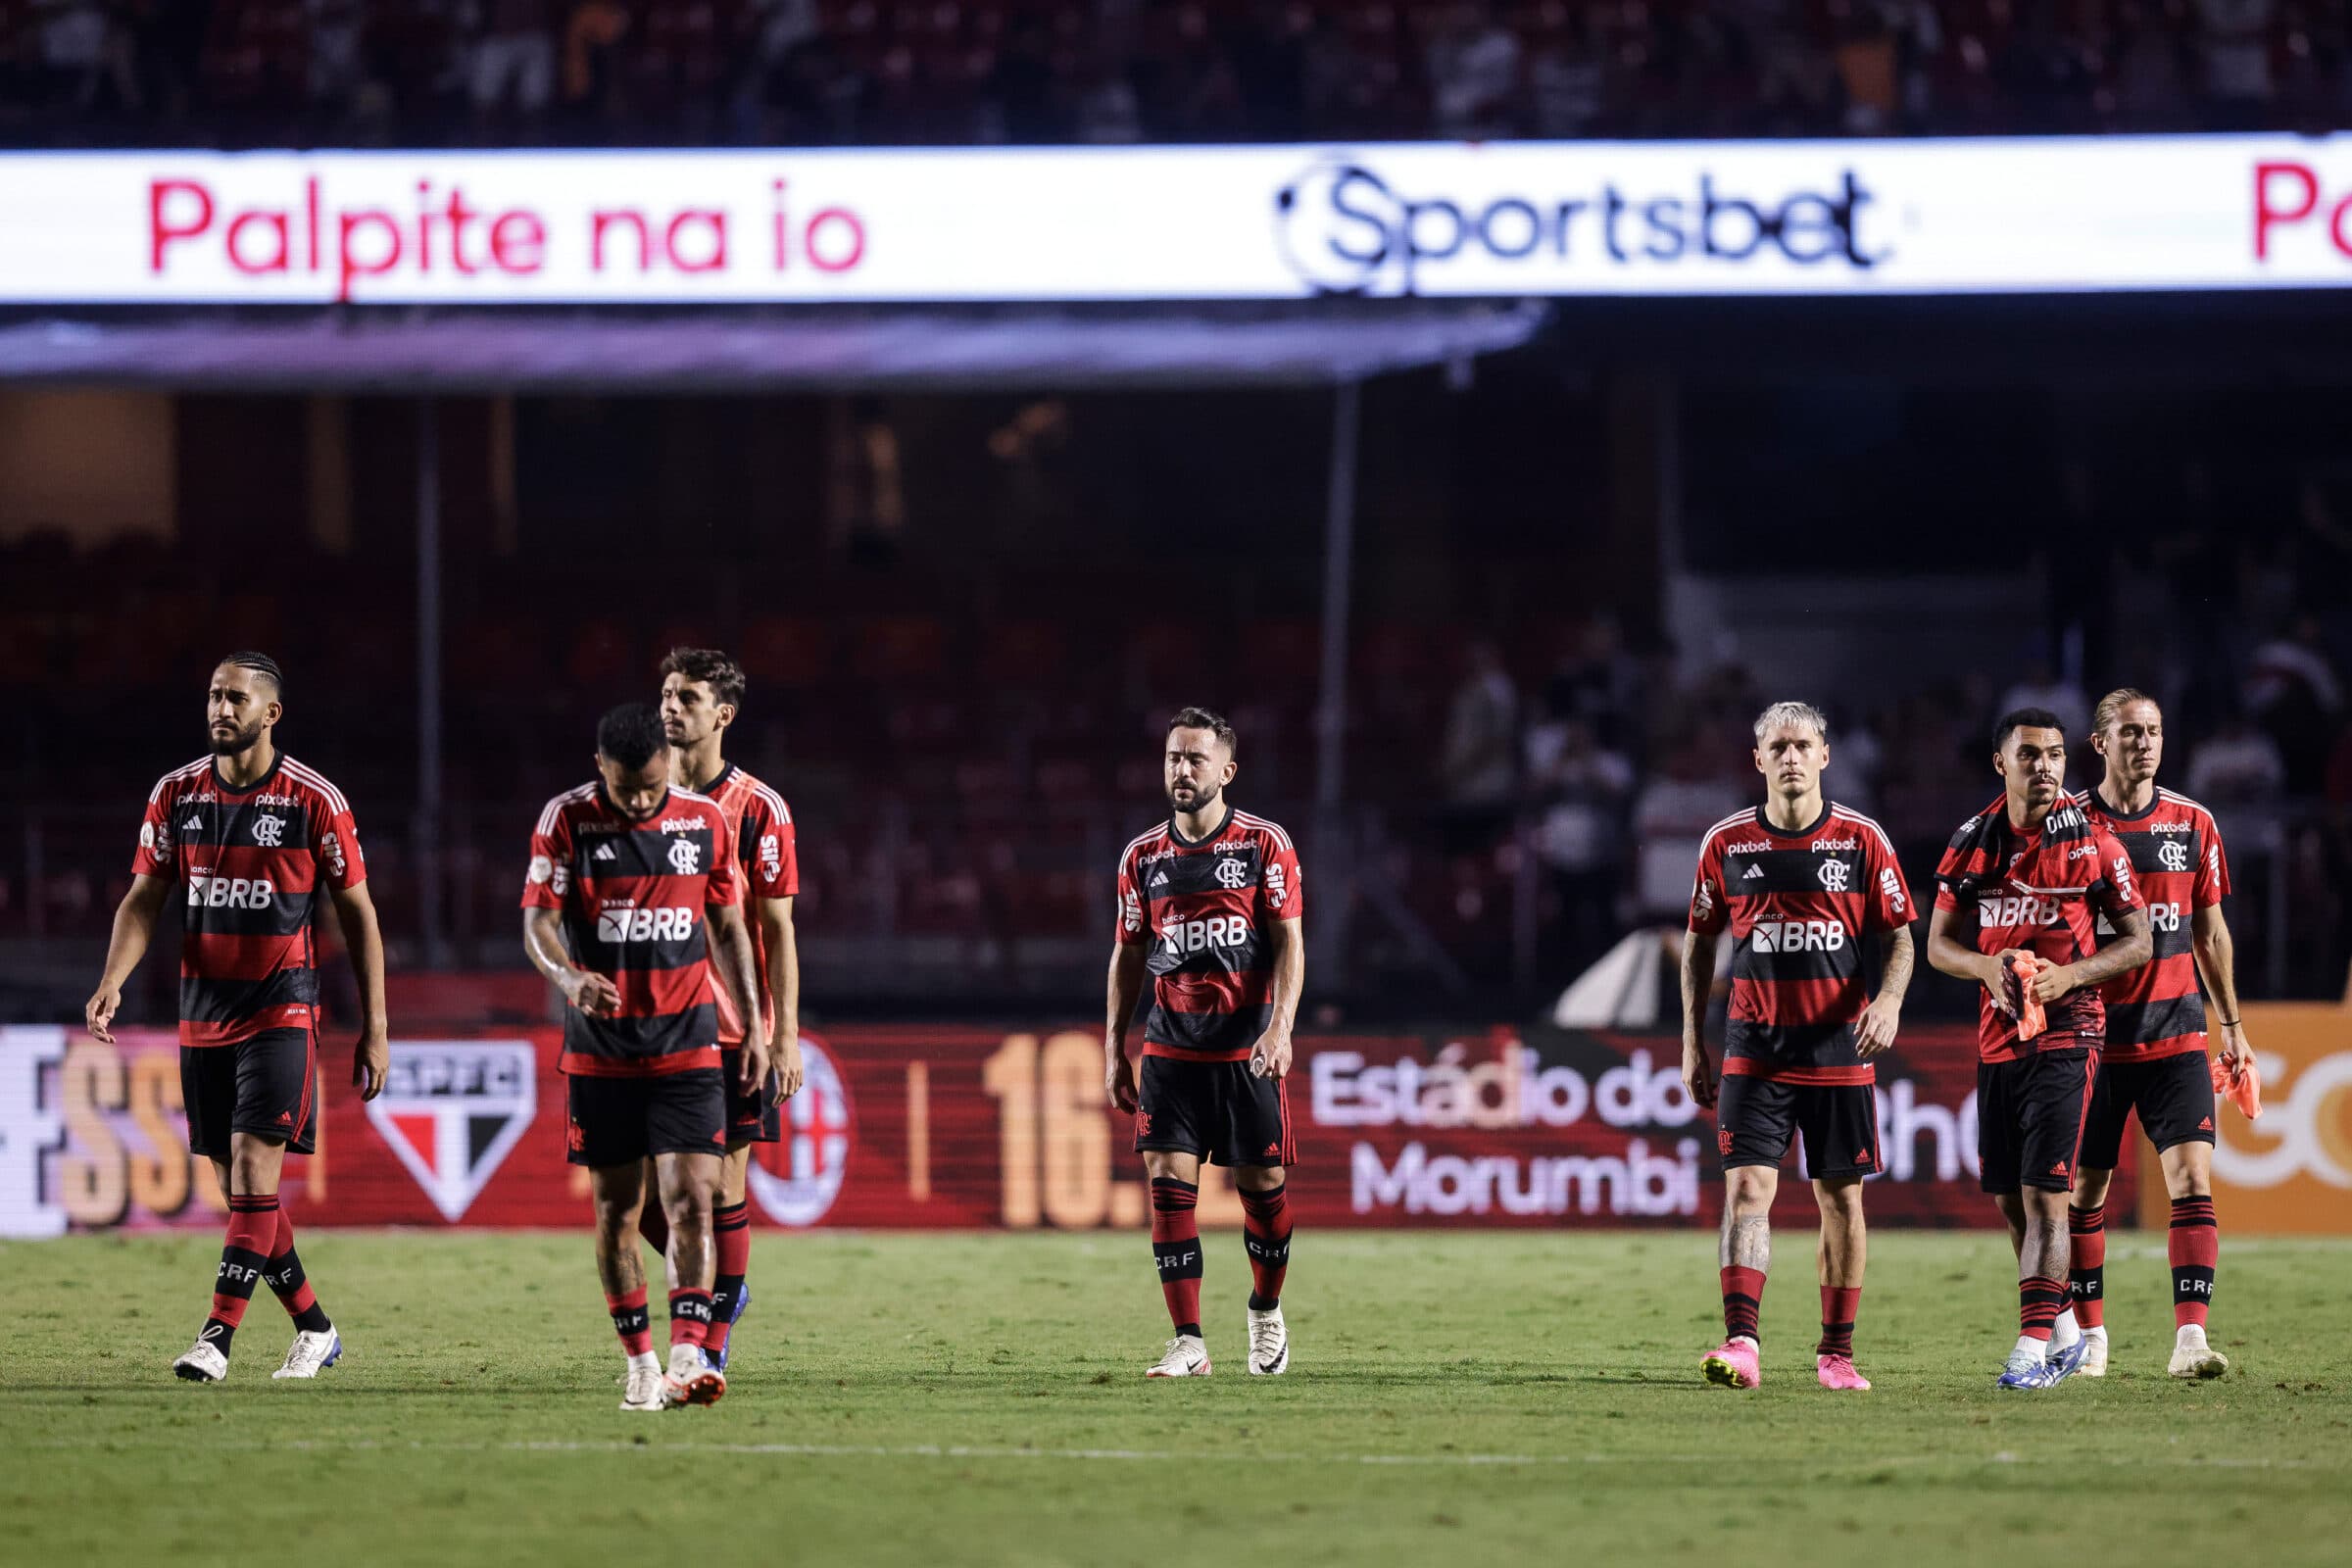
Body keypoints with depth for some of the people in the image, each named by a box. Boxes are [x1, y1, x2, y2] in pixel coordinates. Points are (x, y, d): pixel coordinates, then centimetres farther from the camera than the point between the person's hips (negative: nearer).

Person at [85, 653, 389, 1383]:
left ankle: (218, 1337, -19)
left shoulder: (315, 800, -5)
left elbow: (358, 913, 0)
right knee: (236, 1185, 7)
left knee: (254, 1165, -17)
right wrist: (111, 984, -13)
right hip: (204, 1011, 5)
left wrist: (374, 1029, -2)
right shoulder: (177, 794, 5)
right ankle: (314, 1330, 20)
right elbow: (144, 899, 5)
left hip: (281, 1009, -5)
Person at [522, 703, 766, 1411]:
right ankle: (640, 1363, 14)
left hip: (686, 1041, 0)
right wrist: (569, 978, -30)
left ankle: (687, 1357, -19)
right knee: (615, 1208, 4)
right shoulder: (567, 820, -4)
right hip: (601, 1046, 0)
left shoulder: (706, 821, 2)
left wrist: (754, 1024, 10)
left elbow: (727, 927, 12)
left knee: (691, 1201, -12)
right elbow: (537, 922, -9)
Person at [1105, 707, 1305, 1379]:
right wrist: (1115, 1048, 10)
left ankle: (1266, 1311, 29)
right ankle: (1189, 1343, -8)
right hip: (1170, 1045, 2)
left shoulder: (1264, 845, -1)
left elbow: (1289, 941, -3)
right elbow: (1128, 954, 15)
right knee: (1170, 1184, -9)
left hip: (1248, 1047, -2)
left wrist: (1280, 1026, -16)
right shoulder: (1142, 857, 8)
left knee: (1262, 1185, 3)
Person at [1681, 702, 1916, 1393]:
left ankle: (1836, 1352, 16)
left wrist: (1889, 1000, -15)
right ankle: (1742, 1343, -22)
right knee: (1747, 1186, -14)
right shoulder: (1725, 843, 3)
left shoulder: (1861, 840, 0)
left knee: (1841, 1196, 5)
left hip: (1840, 1049, 0)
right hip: (1754, 1045, 0)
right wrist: (1693, 1042, 9)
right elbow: (1700, 941, 13)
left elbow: (1900, 938, 4)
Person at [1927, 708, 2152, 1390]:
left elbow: (2138, 941, -1)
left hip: (2066, 1031, -5)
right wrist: (1988, 967, -11)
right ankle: (2063, 1333, 25)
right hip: (1998, 1036, 5)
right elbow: (1939, 942, 10)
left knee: (2044, 1193, -13)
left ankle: (2034, 1346, -14)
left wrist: (2068, 975, -16)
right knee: (2009, 1200, 10)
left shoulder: (2091, 840, -6)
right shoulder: (1974, 840, 6)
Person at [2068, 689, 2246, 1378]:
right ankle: (2089, 1335, 19)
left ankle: (2190, 1336, -17)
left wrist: (2232, 1024, 15)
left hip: (2175, 1032, 1)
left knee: (2192, 1176, -12)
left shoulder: (2193, 824, 6)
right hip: (2092, 1031, -1)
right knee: (2084, 1186, 5)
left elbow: (2210, 932, 14)